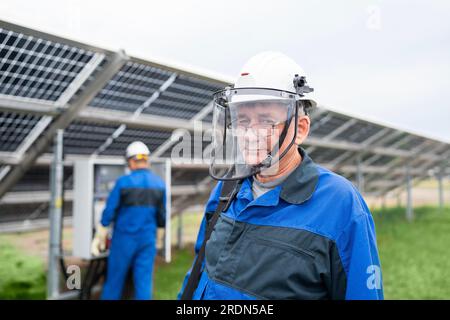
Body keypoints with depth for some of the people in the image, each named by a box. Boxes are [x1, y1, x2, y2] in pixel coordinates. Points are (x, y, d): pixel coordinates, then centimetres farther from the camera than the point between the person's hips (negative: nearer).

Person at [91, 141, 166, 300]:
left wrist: (99, 237, 6)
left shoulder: (123, 182, -12)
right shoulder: (160, 184, -1)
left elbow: (108, 213, -8)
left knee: (114, 280, 13)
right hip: (147, 239, 3)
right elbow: (161, 216, 5)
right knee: (144, 282, 5)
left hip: (124, 239, -2)